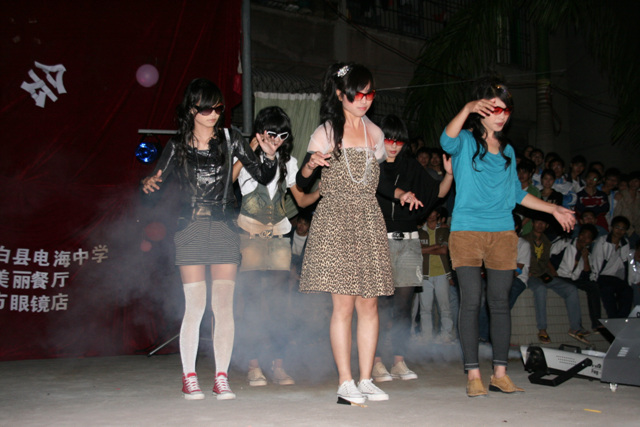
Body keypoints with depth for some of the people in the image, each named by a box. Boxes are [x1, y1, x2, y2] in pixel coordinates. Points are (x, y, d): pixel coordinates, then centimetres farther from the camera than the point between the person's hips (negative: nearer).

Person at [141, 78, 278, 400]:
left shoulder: (229, 140, 7)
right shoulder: (178, 145, 7)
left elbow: (263, 177, 6)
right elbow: (157, 179, 6)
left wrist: (269, 156, -13)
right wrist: (149, 184, -16)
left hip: (223, 229, 1)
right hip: (190, 229, -1)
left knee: (223, 305, -3)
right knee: (195, 306, -4)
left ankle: (221, 378, 5)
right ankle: (189, 377, 8)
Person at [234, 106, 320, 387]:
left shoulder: (288, 162, 14)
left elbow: (302, 200, 14)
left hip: (278, 235, 3)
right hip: (250, 235, -3)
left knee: (279, 301, -4)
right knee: (254, 300, -9)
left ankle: (278, 365, 0)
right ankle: (253, 365, -4)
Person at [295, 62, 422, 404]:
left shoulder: (374, 133, 15)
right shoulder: (326, 132, 1)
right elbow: (301, 183, -2)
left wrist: (400, 194, 7)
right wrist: (311, 164, -22)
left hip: (369, 223, 4)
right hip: (335, 224, -4)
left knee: (369, 303, 2)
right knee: (344, 304, -7)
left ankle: (366, 379, 10)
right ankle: (345, 382, 1)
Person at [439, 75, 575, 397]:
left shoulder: (508, 151, 19)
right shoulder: (464, 141, 3)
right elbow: (447, 140, -22)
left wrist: (553, 209, 26)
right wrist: (467, 109, -36)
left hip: (502, 233, 4)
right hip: (466, 231, -4)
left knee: (500, 302, 3)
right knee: (471, 300, -8)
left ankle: (500, 373, 9)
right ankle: (473, 375, -3)